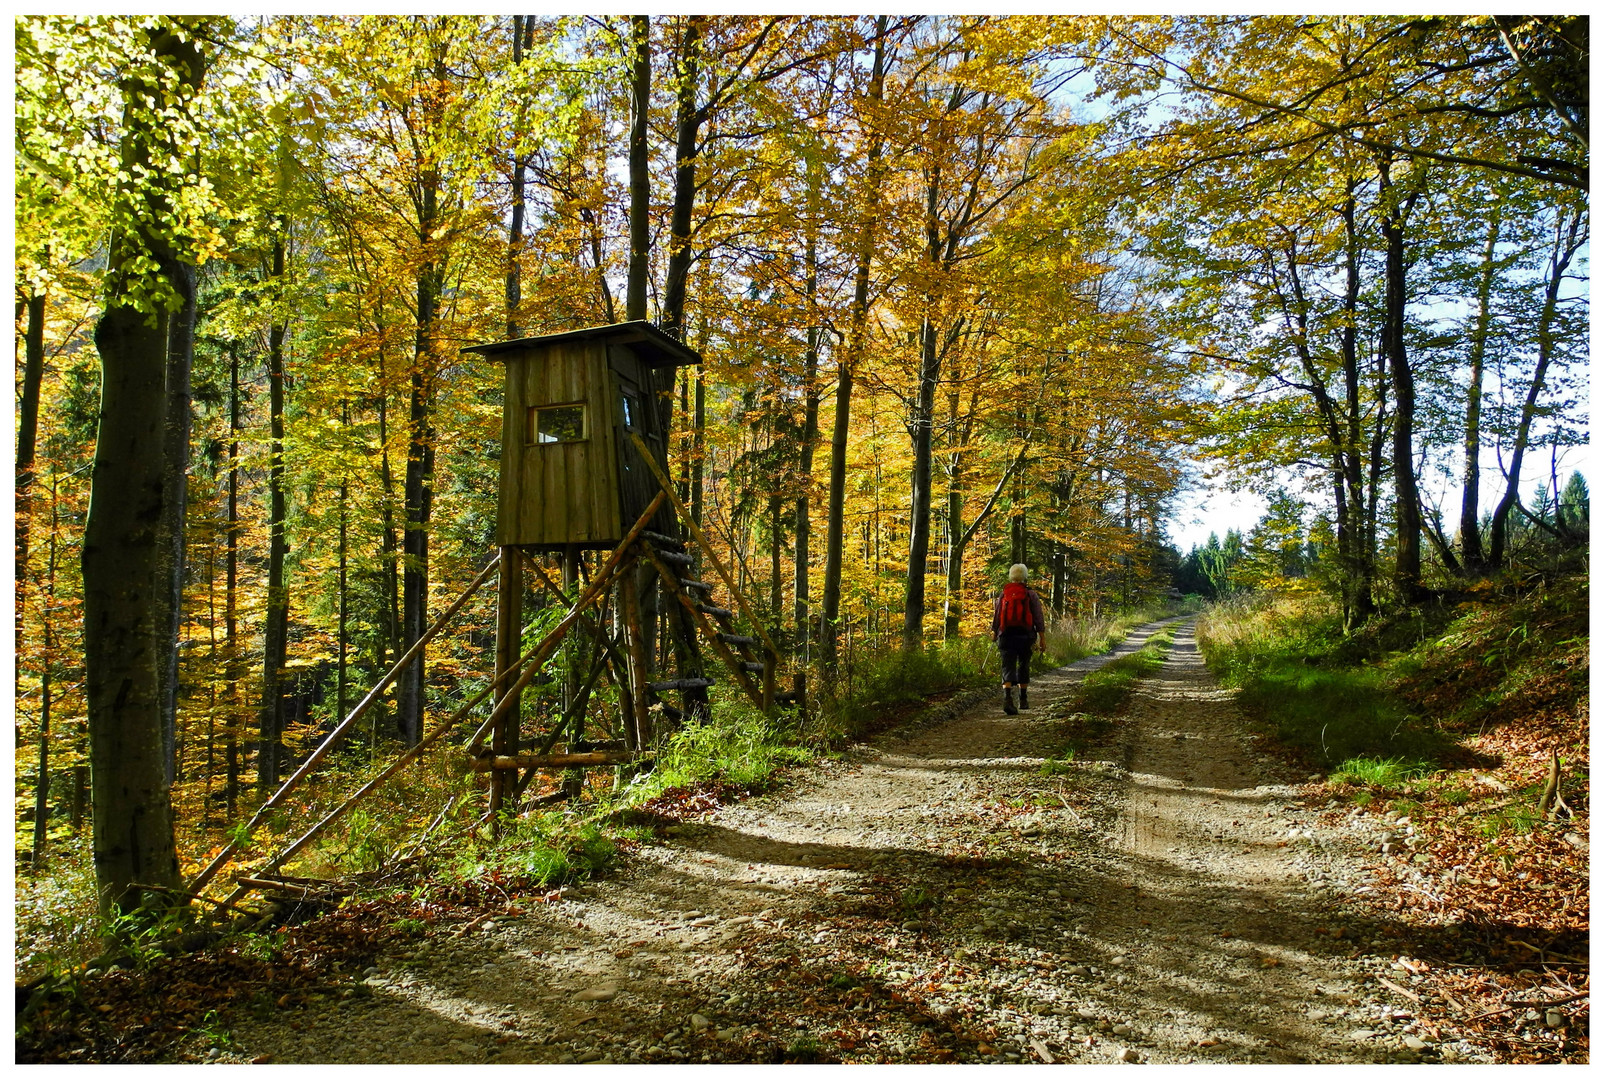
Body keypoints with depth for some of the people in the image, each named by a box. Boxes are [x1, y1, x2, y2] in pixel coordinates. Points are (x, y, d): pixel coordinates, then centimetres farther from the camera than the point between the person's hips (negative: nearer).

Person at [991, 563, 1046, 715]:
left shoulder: (1003, 594, 5)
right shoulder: (1031, 594, 0)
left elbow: (996, 616, 9)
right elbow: (1038, 618, -4)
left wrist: (994, 633, 23)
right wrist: (1042, 638, -1)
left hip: (1006, 636, 0)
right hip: (1025, 636, 0)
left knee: (1008, 668, -3)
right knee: (1024, 667, 17)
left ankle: (1007, 697, -25)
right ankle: (1023, 700, 27)